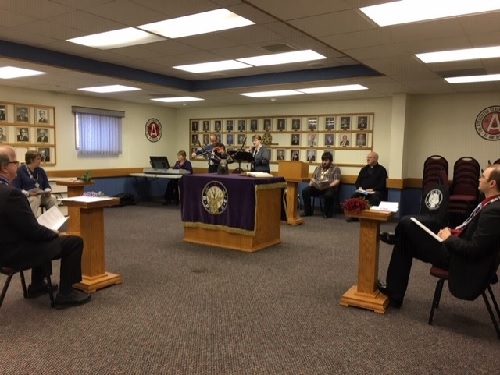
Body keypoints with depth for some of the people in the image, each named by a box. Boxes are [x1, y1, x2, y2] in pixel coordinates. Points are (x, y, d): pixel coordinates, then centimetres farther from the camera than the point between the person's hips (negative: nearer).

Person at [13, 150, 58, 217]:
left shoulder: (41, 170, 15)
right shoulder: (20, 171, -1)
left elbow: (46, 185, 16)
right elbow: (16, 189, -7)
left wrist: (48, 191, -8)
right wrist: (28, 193, -23)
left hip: (41, 195, 4)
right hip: (26, 196, -4)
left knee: (52, 199, -26)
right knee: (34, 199, -38)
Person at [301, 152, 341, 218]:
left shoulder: (335, 168, 7)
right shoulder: (318, 168, 24)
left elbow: (337, 181, -5)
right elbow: (313, 177, 24)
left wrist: (329, 185, -21)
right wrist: (312, 182, 0)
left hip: (329, 187, -4)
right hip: (317, 187, 5)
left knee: (329, 195, -38)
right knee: (305, 191, -20)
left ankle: (327, 213, -13)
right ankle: (308, 211, -8)